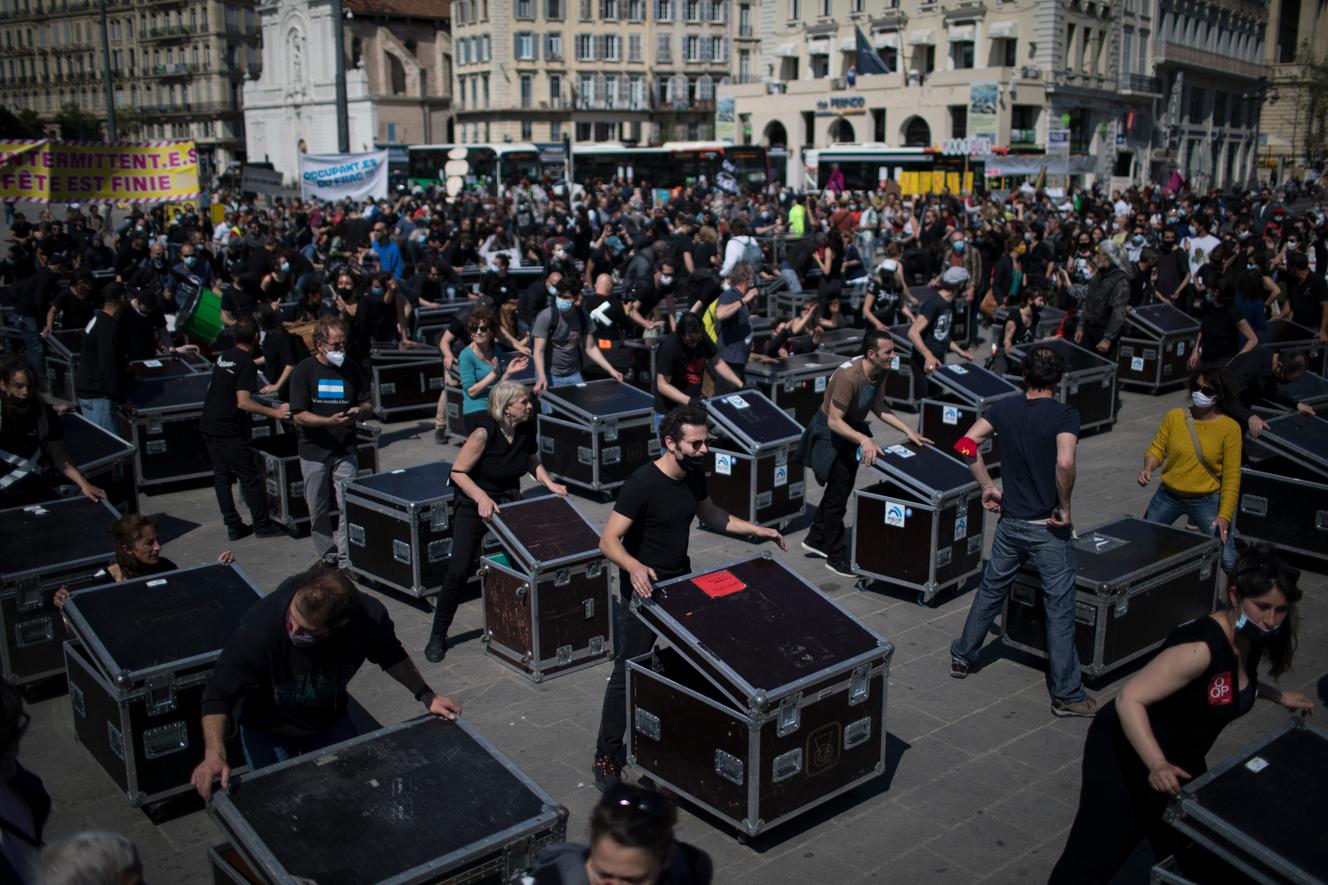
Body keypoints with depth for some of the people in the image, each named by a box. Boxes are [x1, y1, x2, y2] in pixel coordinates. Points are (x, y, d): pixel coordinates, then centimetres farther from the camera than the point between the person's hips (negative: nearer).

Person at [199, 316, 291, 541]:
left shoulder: (223, 356, 10)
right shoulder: (247, 364, -15)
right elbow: (243, 402, -23)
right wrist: (274, 412, -21)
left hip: (208, 424, 8)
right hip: (230, 430, -8)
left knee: (221, 476, 11)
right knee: (250, 477, 1)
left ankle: (233, 526, 15)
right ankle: (261, 525, 8)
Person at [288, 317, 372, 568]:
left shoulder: (351, 370, 1)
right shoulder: (303, 372, -6)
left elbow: (368, 403, 9)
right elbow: (299, 415, -10)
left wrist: (359, 410, -15)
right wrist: (330, 421, -25)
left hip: (345, 451, 1)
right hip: (314, 452, -1)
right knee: (318, 511, 10)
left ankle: (346, 560, 4)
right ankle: (325, 557, 25)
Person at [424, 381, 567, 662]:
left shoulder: (527, 429, -7)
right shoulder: (484, 432, -25)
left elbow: (532, 462, 11)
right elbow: (458, 472, -22)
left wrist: (549, 483, -5)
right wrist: (482, 497, -34)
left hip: (509, 502, 5)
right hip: (474, 506, -5)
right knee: (459, 571, -9)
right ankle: (437, 636, 6)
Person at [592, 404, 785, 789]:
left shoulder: (694, 475, -2)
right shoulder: (642, 483, -26)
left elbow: (710, 515, 17)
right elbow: (609, 541, -28)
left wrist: (756, 529, 9)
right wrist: (633, 567, -47)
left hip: (682, 581, 8)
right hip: (643, 587, -7)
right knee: (628, 670, -4)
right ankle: (607, 755, 7)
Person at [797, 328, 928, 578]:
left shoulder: (881, 371, -10)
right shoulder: (849, 377, -35)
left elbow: (878, 407, 2)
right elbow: (834, 421, -34)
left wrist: (908, 430, -5)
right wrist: (864, 439, -46)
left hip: (851, 429, 9)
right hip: (830, 434, -9)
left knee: (839, 489, 20)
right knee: (838, 495, 0)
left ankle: (815, 539, 38)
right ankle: (836, 557, 13)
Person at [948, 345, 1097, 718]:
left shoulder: (1004, 408, 0)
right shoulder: (1065, 414, -14)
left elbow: (966, 445, -6)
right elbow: (1064, 463, -30)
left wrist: (988, 487, 2)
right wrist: (1064, 507, -17)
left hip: (1010, 523, 5)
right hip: (1049, 529, -4)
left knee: (990, 591, 21)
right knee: (1059, 609, 4)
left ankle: (962, 657, 34)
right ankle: (1066, 693, 12)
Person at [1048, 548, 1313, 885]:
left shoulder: (1250, 639, -4)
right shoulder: (1202, 646, -32)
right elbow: (1129, 700, -36)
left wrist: (1279, 695, 10)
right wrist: (1156, 765, -46)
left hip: (1179, 758, 9)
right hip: (1128, 755, -9)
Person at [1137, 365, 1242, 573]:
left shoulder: (1229, 428, -11)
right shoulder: (1174, 416, -5)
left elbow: (1231, 477, -11)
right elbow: (1157, 449, 0)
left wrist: (1225, 515, -17)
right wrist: (1148, 468, -22)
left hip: (1206, 501, -2)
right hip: (1168, 496, 2)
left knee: (1229, 561, -7)